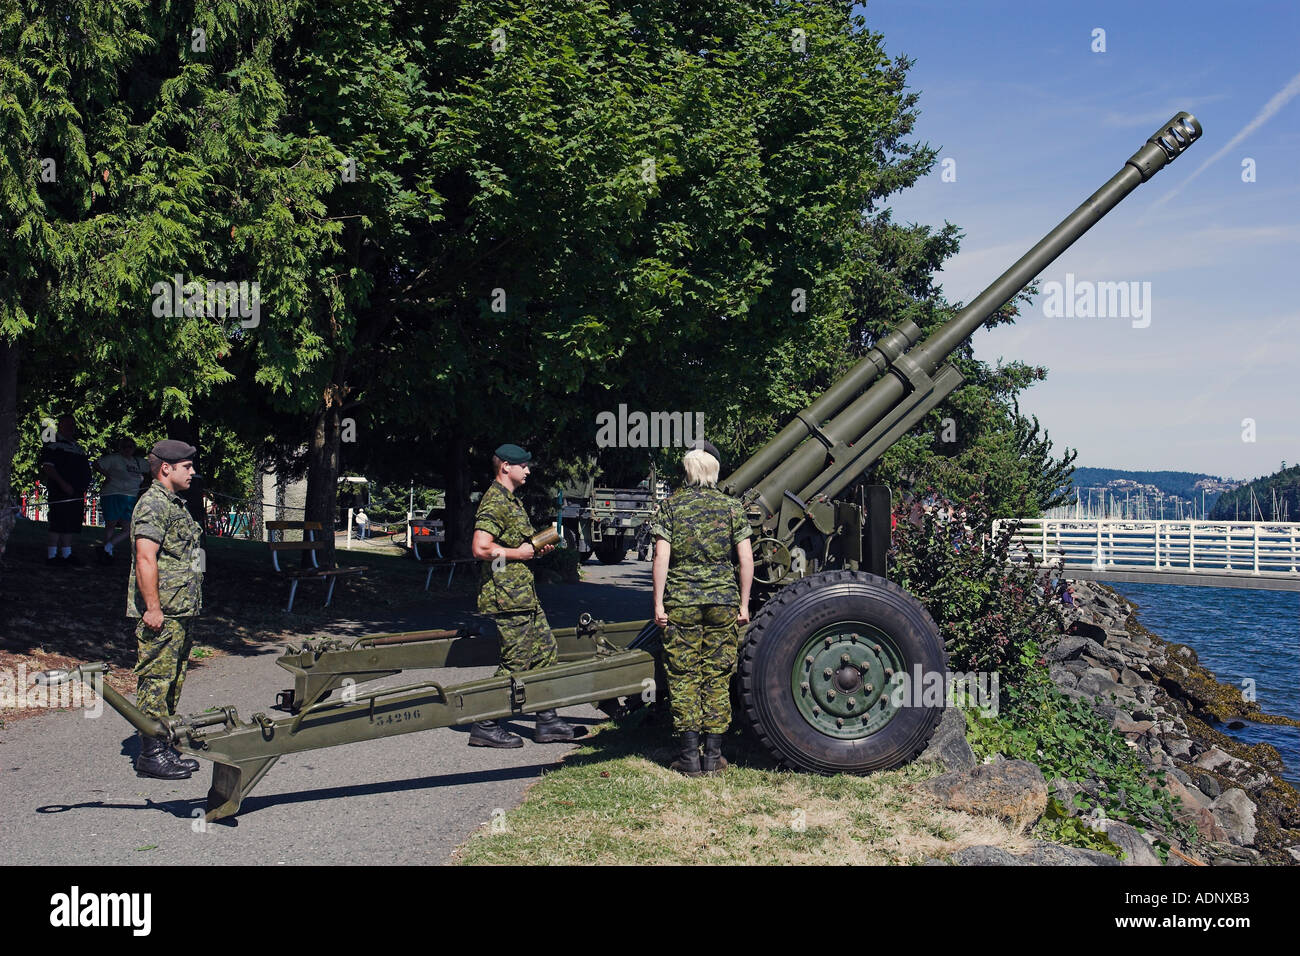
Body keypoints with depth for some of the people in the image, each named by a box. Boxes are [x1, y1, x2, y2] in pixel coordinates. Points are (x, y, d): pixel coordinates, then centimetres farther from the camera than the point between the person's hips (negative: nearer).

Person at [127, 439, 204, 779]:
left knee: (173, 682, 14)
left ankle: (164, 748, 21)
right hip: (162, 616, -10)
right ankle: (151, 754, 1)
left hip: (181, 614, 10)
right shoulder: (153, 504, -12)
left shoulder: (175, 504, 20)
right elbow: (145, 560, -21)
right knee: (156, 681, -5)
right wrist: (153, 608, -23)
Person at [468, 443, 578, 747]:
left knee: (545, 650, 12)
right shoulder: (494, 502, -14)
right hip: (506, 598, -10)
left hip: (524, 596, 11)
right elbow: (481, 548, -26)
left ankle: (547, 722, 20)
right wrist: (518, 553, -16)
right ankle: (485, 727, 4)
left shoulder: (512, 501, 19)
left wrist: (537, 547, 12)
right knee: (515, 663, -6)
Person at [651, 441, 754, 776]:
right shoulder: (732, 507, 4)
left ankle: (690, 757, 5)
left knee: (683, 677, 5)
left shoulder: (670, 506, 1)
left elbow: (661, 556, -6)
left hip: (681, 600, -1)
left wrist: (659, 603, -3)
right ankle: (713, 756, 10)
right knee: (717, 678, 8)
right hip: (723, 598, 1)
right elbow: (746, 559, -1)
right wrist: (743, 604, 5)